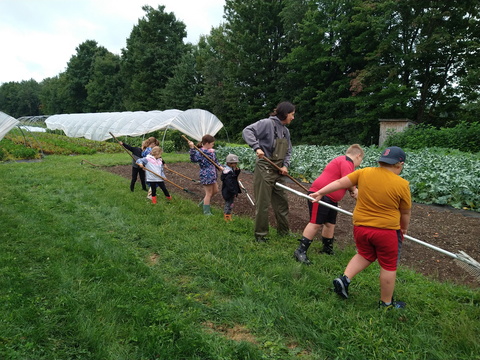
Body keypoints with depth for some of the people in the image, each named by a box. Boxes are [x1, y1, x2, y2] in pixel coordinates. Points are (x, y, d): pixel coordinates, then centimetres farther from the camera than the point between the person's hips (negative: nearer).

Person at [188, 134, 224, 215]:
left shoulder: (211, 151, 8)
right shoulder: (200, 152, -18)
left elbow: (215, 160, 19)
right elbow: (193, 159, -32)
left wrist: (219, 166, 1)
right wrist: (192, 149, -42)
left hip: (212, 175, 9)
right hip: (206, 175, -9)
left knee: (215, 190, 21)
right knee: (209, 193, 2)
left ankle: (203, 203, 39)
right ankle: (206, 211, 17)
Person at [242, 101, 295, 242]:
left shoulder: (285, 130, 13)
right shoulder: (267, 123, -10)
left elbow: (288, 151, 17)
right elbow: (247, 131, -17)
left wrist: (285, 165, 0)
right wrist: (257, 147, -28)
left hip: (278, 171, 8)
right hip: (265, 169, -8)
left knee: (282, 201, 16)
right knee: (263, 204, 0)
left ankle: (284, 231, 32)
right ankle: (260, 234, 15)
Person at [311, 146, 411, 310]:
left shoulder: (364, 173, -5)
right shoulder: (402, 184, -11)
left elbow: (340, 182, -1)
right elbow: (405, 213, 0)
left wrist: (320, 192, 10)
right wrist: (404, 228, 19)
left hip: (360, 227, 4)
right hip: (387, 231, -4)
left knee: (364, 255, 27)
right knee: (388, 266, 14)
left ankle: (344, 278, 12)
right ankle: (386, 303, 27)